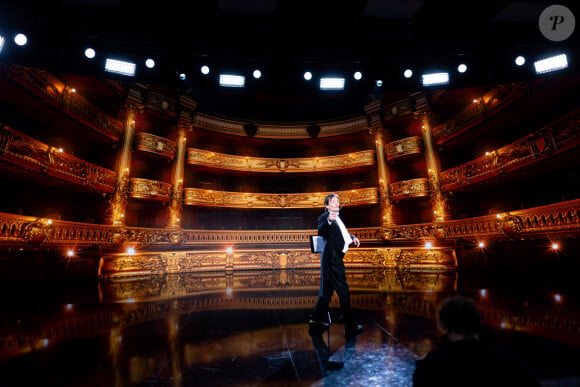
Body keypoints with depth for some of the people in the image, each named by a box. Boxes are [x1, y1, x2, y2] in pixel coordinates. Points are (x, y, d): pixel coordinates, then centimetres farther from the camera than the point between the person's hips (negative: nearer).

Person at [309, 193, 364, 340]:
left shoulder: (337, 218, 18)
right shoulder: (324, 217, -11)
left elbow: (342, 233, 28)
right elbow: (321, 231, -28)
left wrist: (352, 238, 11)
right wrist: (328, 221, -45)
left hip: (335, 258, 10)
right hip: (332, 258, -10)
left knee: (327, 290, 17)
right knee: (343, 291, -2)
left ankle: (317, 320, 31)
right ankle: (350, 327, 10)